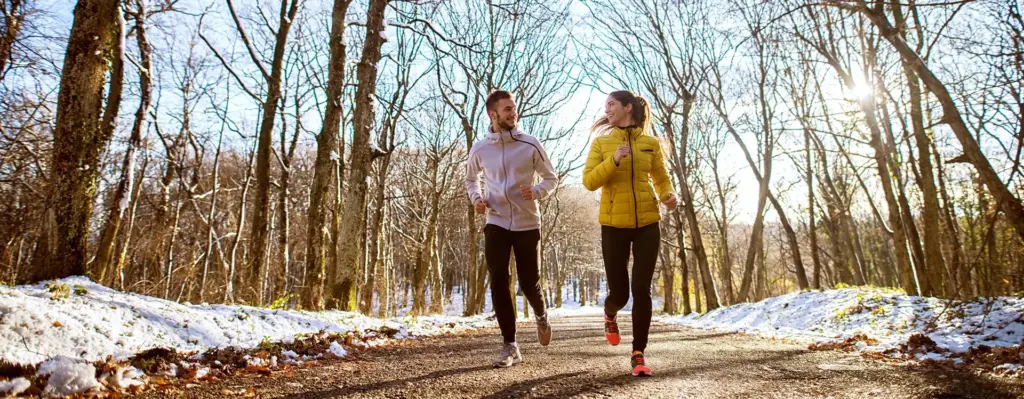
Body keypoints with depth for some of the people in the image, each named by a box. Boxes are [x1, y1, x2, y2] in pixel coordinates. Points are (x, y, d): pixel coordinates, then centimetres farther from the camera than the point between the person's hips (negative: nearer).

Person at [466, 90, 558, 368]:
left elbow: (552, 178, 4)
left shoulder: (531, 145, -5)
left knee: (529, 284, 4)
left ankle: (541, 316, 39)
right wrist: (476, 198, -2)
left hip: (527, 224, -1)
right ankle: (510, 346, 3)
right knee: (498, 284, -7)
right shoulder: (480, 149, 1)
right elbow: (471, 179, 19)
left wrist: (536, 192, -17)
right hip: (496, 224, 1)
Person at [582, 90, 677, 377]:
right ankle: (610, 315, 41)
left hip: (647, 223, 1)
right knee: (619, 292, 4)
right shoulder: (601, 142, 2)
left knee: (642, 289, -4)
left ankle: (638, 355, 8)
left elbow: (661, 178, 15)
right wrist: (614, 160, -20)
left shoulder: (651, 143, 5)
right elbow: (589, 181, -6)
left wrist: (669, 195, -7)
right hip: (614, 224, -1)